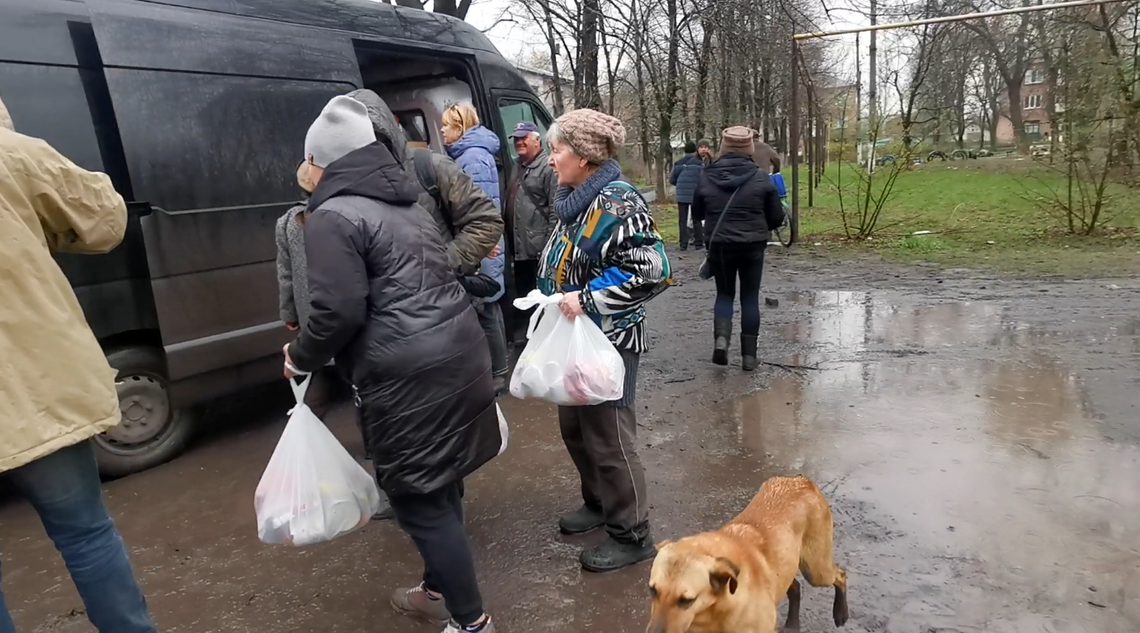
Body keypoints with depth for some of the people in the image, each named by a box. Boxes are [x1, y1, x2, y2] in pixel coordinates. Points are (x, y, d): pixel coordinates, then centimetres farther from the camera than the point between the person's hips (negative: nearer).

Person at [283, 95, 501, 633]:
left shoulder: (333, 217, -8)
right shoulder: (405, 205, 19)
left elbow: (339, 311, -15)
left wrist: (301, 359, 3)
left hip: (410, 377, -9)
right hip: (460, 356, 9)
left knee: (420, 500, 3)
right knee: (439, 487, 20)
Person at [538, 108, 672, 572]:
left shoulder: (617, 202, -19)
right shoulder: (575, 200, 8)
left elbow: (653, 271, -25)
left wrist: (587, 298, -25)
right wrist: (555, 301, 14)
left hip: (609, 341, -9)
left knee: (608, 437, 2)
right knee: (574, 428, 20)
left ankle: (632, 536, 20)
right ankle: (598, 502, 42)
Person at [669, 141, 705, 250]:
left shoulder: (679, 163, 1)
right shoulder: (700, 163, -6)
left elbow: (672, 180, 4)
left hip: (682, 195, 1)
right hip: (695, 195, -1)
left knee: (682, 220, 7)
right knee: (696, 219, 10)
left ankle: (683, 244, 4)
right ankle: (698, 243, 12)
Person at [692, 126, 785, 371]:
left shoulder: (707, 177, -4)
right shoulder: (760, 177, -7)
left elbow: (698, 211, 10)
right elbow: (777, 217, -1)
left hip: (719, 245, 1)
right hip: (752, 246, -1)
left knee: (725, 293, 16)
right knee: (750, 297, 11)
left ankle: (721, 337, -8)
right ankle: (749, 354, 13)